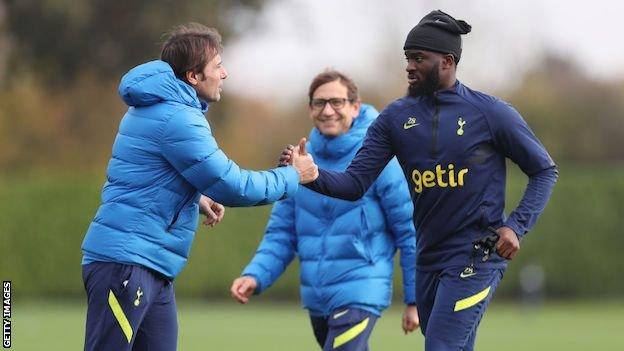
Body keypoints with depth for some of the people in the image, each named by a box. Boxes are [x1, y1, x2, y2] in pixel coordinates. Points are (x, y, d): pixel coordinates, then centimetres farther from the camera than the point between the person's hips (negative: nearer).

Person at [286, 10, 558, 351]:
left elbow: (544, 169, 3)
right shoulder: (396, 117, 5)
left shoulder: (491, 113, -6)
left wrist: (516, 226, -10)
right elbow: (355, 183, -1)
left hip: (476, 256, -5)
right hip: (429, 258, 5)